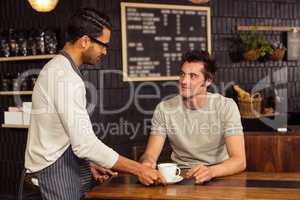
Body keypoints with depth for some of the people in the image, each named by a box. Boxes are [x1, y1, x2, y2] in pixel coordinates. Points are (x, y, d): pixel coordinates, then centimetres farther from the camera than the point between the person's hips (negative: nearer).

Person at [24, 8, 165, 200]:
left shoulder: (59, 68, 11)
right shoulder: (66, 78, -21)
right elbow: (85, 143, -27)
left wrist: (90, 162, 14)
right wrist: (138, 169, -22)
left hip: (61, 165, 9)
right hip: (55, 170, -9)